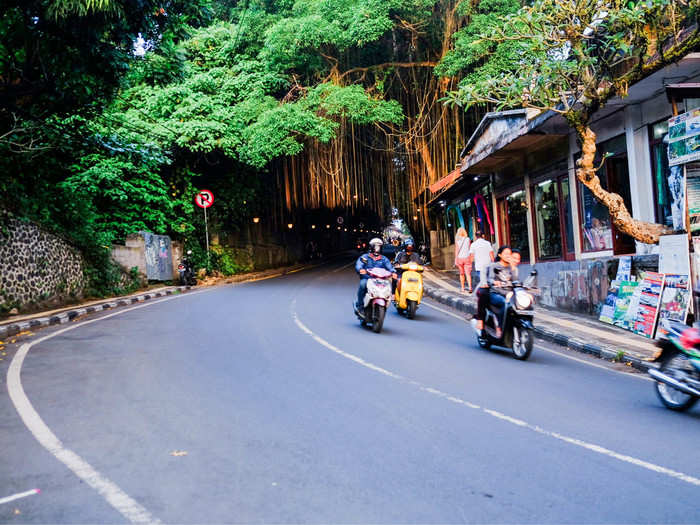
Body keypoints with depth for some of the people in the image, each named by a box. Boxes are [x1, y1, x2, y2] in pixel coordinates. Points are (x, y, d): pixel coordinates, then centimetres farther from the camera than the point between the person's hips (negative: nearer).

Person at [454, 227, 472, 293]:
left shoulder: (457, 240, -3)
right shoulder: (468, 239, 1)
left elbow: (456, 250, -5)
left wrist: (455, 260, -2)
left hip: (460, 258, 0)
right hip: (467, 258, 0)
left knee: (461, 274, 13)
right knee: (468, 274, -3)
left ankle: (462, 288, 18)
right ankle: (470, 287, -20)